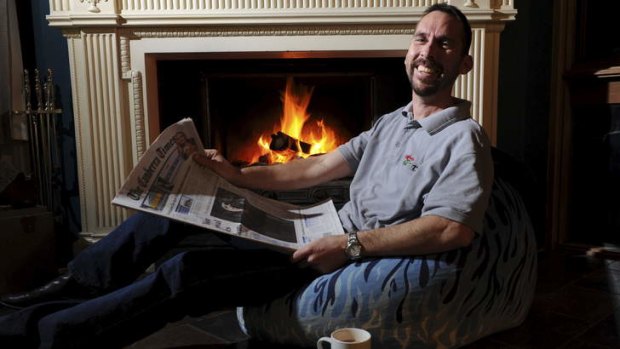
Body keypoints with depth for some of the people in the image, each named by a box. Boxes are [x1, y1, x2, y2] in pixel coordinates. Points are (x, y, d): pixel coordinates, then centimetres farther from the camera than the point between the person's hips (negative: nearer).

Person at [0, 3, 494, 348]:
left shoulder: (463, 139, -9)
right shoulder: (392, 124, 17)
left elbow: (455, 230, -23)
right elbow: (318, 168, 13)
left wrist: (351, 245, -27)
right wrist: (237, 175, 6)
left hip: (357, 259, -8)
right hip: (329, 236, 9)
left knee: (187, 274, -22)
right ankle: (74, 286, 12)